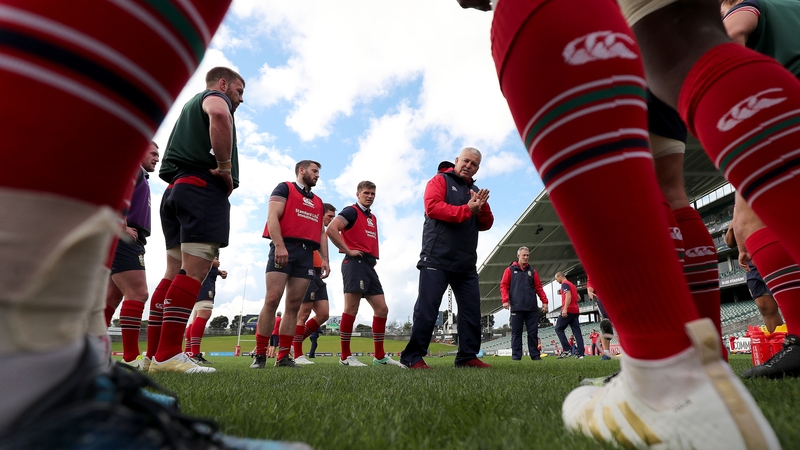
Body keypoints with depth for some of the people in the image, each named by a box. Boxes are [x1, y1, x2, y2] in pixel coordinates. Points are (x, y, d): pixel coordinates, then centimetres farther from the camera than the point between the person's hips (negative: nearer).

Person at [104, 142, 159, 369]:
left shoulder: (141, 177, 26)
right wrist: (122, 227, -20)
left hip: (127, 242, 10)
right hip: (122, 240, -10)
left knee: (112, 298, 11)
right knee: (137, 293, -15)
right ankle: (131, 358, -15)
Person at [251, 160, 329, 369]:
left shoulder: (318, 202, 26)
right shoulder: (285, 188, 8)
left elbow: (322, 232, 22)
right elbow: (272, 217, -5)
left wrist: (325, 259, 10)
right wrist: (279, 245, -19)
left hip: (307, 253, 6)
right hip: (284, 248, -5)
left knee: (294, 305, 2)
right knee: (272, 300, -11)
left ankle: (283, 356, 6)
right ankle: (260, 354, -2)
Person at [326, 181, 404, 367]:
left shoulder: (373, 218, 22)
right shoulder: (351, 211, -3)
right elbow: (331, 229, -17)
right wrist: (347, 250, -15)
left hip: (369, 265, 9)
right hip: (355, 263, -9)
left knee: (382, 309, 6)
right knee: (351, 309, -7)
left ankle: (379, 356, 15)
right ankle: (345, 356, 4)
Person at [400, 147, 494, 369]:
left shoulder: (475, 191, 21)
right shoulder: (440, 180, 4)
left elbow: (486, 224, 15)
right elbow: (433, 207, -14)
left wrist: (482, 207, -5)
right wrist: (467, 209, -13)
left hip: (466, 264, 7)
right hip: (437, 260, -7)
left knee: (472, 310, 7)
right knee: (427, 310, -6)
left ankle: (468, 356, 18)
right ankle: (413, 357, 3)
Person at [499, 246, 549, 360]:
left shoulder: (532, 271, 16)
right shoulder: (510, 270, 8)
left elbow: (539, 287, 14)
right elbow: (504, 286, 2)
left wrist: (544, 301, 4)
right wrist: (505, 300, -10)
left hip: (532, 308, 3)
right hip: (516, 307, -2)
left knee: (533, 333, 4)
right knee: (516, 333, 1)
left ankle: (535, 355, 12)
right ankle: (516, 356, 6)